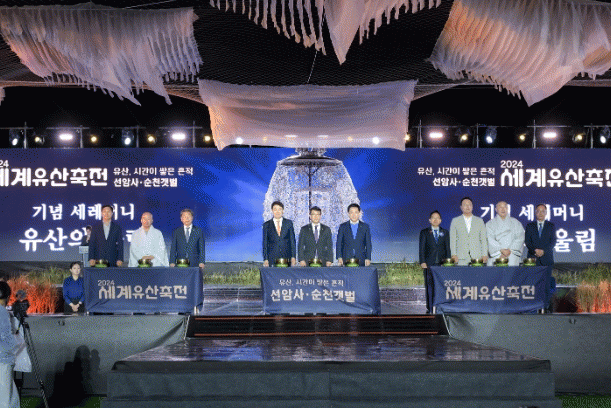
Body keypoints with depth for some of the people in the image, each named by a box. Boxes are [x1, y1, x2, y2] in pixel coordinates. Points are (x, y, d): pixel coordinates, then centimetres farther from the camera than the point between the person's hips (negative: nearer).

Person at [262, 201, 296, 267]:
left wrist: (293, 257, 0)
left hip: (287, 258, 1)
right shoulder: (266, 225, 7)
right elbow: (265, 243, 6)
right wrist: (265, 259, -3)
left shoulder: (289, 223, 9)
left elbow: (292, 240, 8)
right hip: (272, 258, -1)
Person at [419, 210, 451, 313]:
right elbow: (422, 249, 4)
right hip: (429, 264, -1)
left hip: (442, 263, 1)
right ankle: (430, 308, 0)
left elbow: (448, 248, 12)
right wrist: (422, 262, -6)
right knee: (429, 286, -3)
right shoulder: (424, 232, 9)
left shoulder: (445, 232, 15)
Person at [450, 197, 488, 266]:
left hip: (477, 257, 1)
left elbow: (483, 239, 11)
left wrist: (484, 255, 0)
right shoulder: (455, 221, 12)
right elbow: (452, 239, 6)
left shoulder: (479, 221, 14)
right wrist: (454, 254, -5)